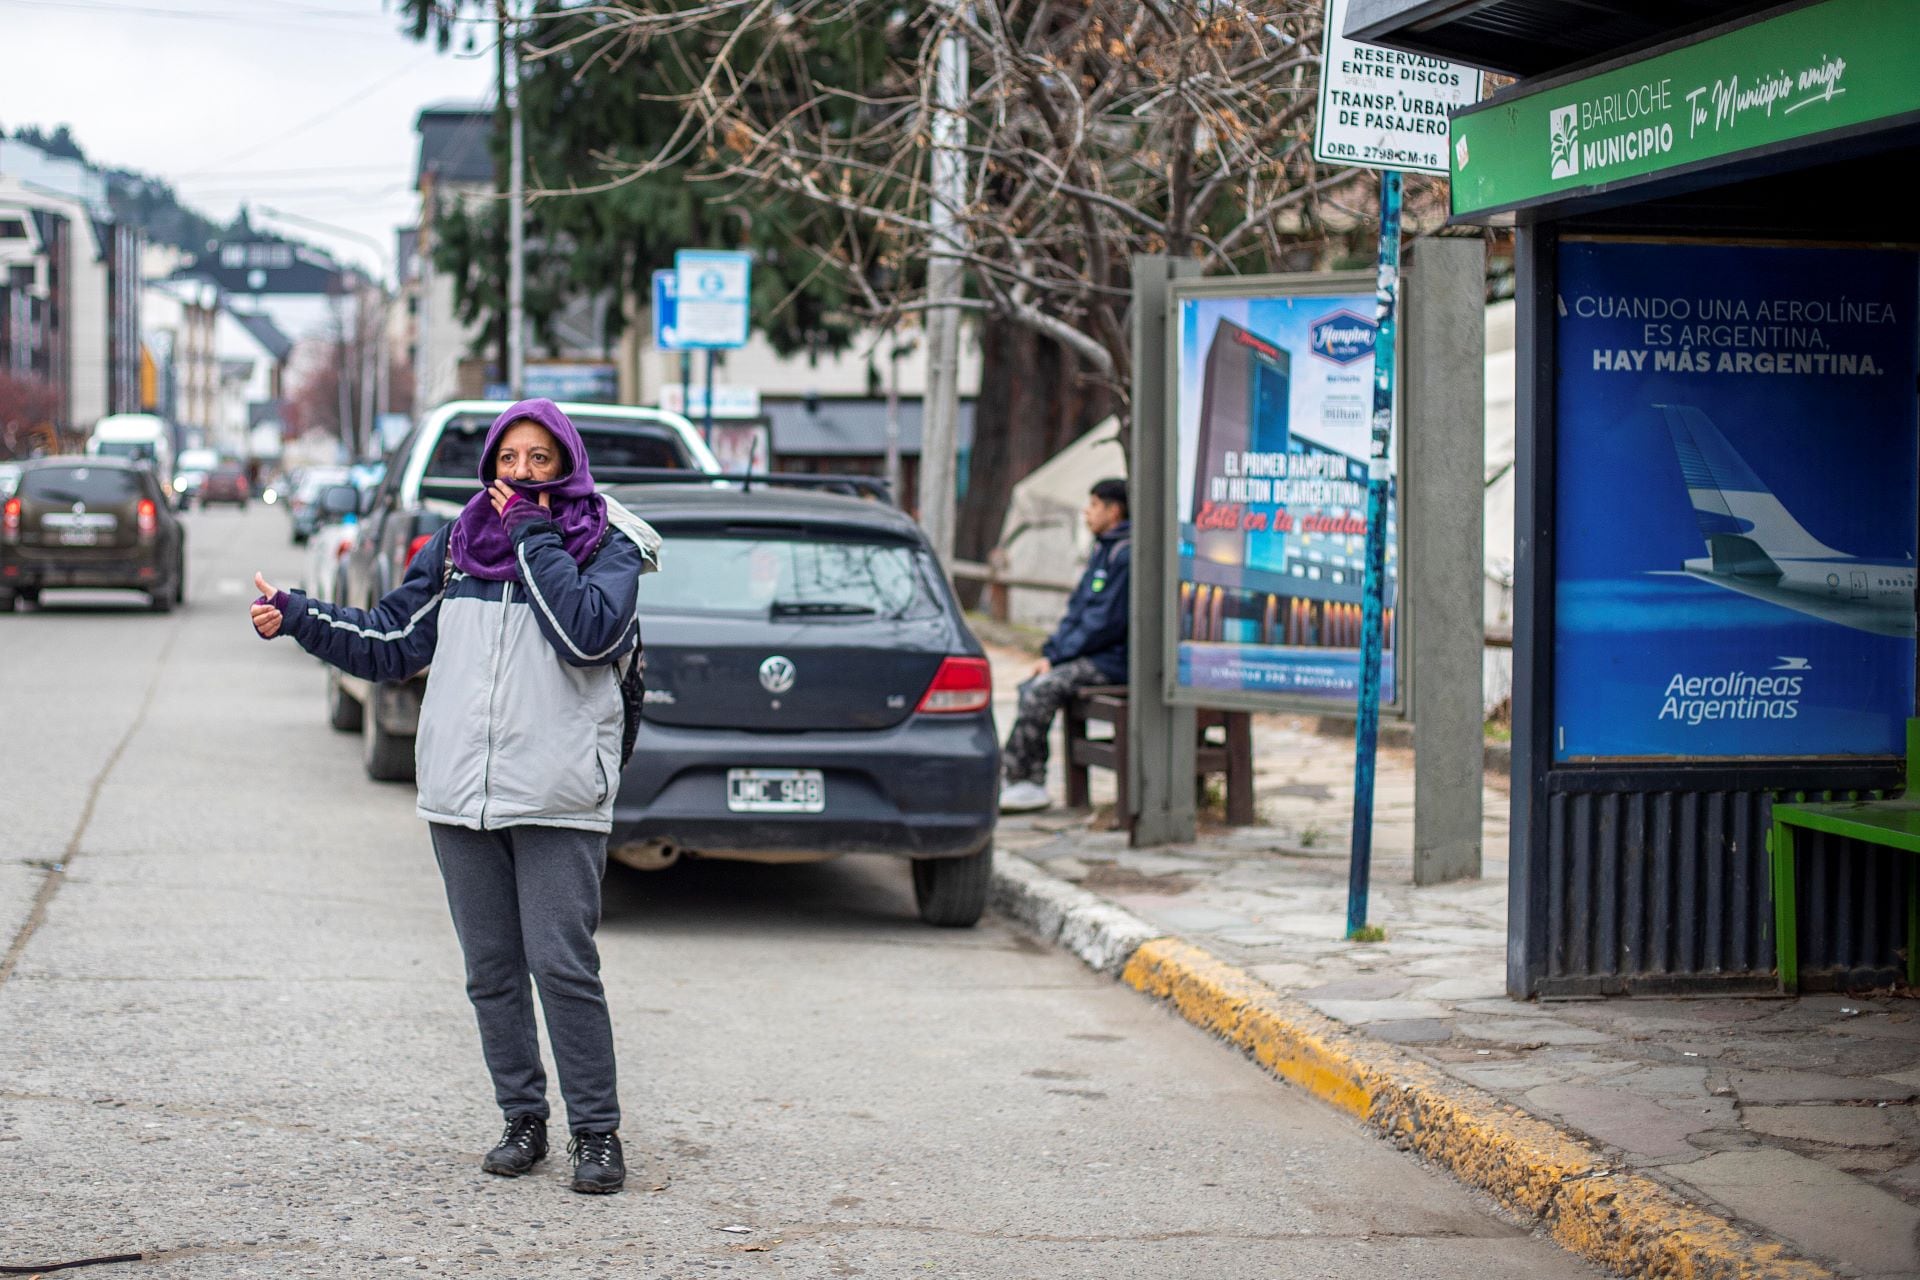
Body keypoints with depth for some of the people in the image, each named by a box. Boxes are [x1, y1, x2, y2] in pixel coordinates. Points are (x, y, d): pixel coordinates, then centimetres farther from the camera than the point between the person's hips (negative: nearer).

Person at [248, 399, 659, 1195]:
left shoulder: (606, 547, 1)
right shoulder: (456, 548, 12)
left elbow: (590, 634, -18)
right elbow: (390, 644, 16)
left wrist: (534, 536, -13)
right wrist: (298, 618, 6)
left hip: (556, 800, -4)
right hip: (461, 796, 5)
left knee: (563, 966, -9)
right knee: (491, 972, 9)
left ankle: (597, 1131, 2)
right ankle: (523, 1120, 21)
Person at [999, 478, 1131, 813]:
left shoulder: (1127, 554, -15)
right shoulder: (1102, 549, 18)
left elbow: (1105, 621, -19)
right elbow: (1077, 609, 20)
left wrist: (1057, 656, -14)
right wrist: (1050, 651, 6)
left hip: (1115, 660, -10)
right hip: (1094, 654, 10)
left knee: (1043, 688, -22)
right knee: (1032, 688, -4)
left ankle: (1013, 778, -14)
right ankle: (1032, 784, -7)